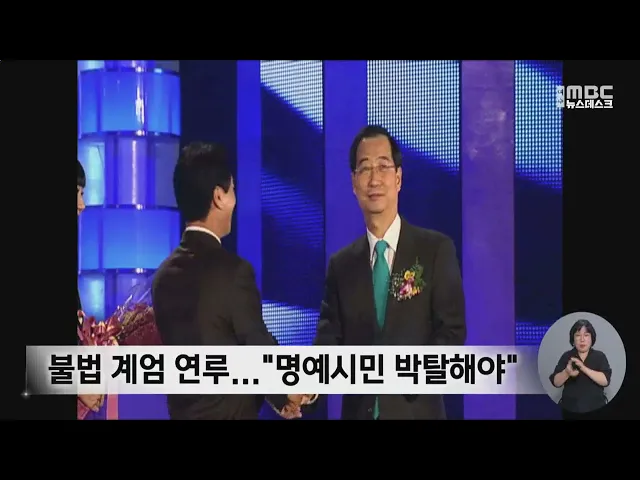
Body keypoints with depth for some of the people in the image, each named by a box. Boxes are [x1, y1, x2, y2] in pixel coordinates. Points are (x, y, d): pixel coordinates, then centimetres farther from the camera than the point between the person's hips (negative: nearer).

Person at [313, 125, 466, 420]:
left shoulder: (436, 249, -2)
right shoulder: (341, 265, 7)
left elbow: (453, 332, -6)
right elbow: (329, 340, 2)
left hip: (415, 410, -3)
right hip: (358, 411, 3)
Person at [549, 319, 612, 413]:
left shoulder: (600, 356, 3)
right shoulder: (566, 356, 5)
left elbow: (605, 380, -10)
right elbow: (556, 382, -2)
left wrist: (584, 368, -22)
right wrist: (567, 373, -23)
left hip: (595, 408, 0)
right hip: (570, 408, 0)